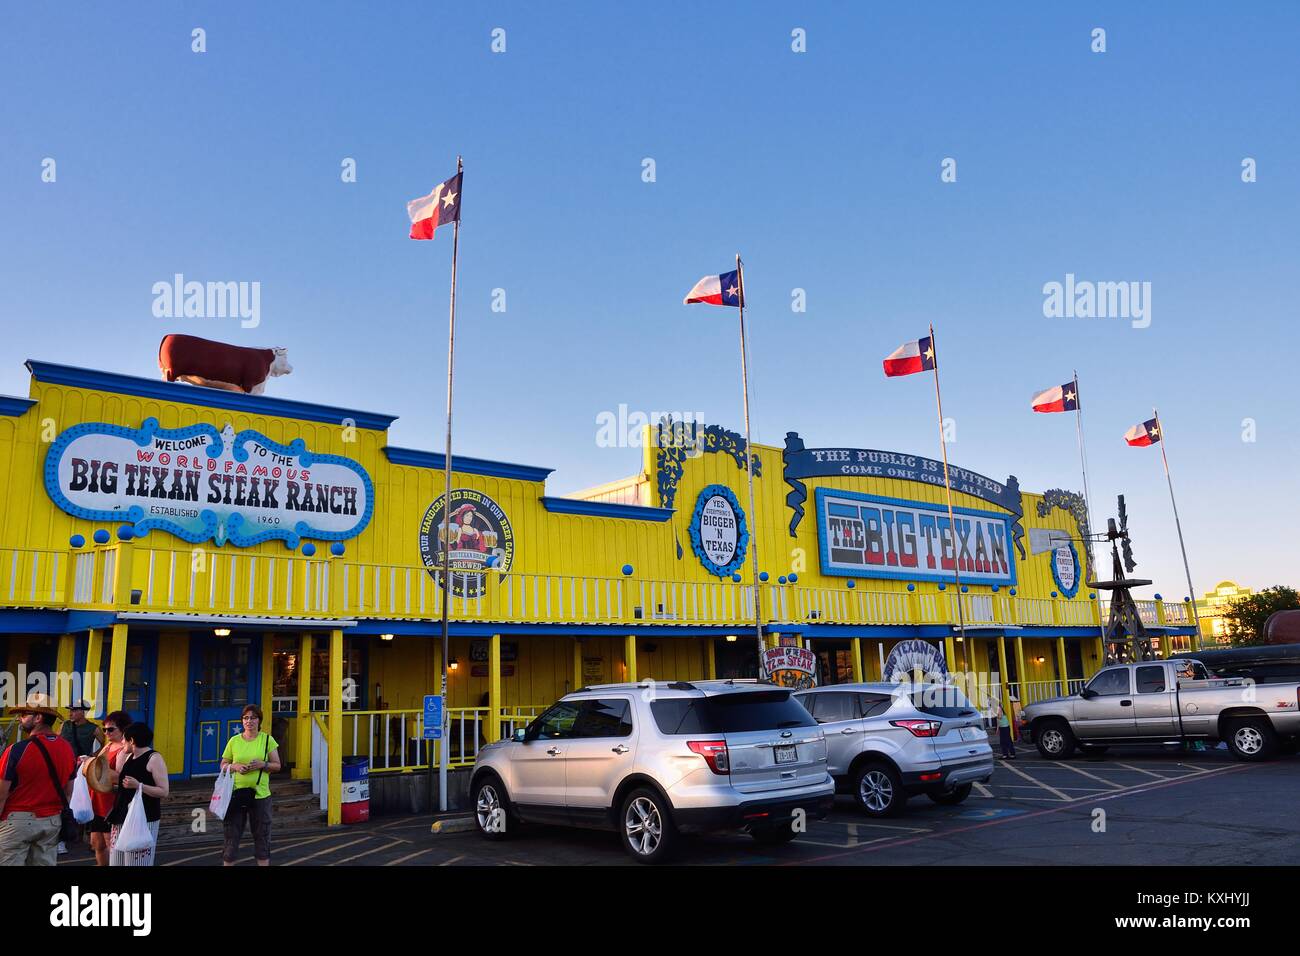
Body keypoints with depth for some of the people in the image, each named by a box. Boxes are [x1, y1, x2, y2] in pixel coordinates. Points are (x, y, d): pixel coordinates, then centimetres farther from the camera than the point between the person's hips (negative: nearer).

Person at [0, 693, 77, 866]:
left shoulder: (17, 750, -16)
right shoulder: (67, 748, 2)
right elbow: (68, 792, 10)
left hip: (17, 820, -5)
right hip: (52, 821, 5)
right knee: (46, 863, 11)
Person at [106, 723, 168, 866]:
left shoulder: (154, 758, -11)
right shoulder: (128, 757, 13)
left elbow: (164, 791, -15)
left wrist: (139, 785, -25)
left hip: (144, 818, -8)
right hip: (123, 816, 8)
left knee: (137, 861, -4)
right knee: (118, 860, 10)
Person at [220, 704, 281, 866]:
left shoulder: (268, 740, 2)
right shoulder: (234, 740, 5)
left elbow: (277, 766, 4)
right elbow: (223, 765, 12)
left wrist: (262, 764, -14)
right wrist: (235, 766, -9)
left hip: (260, 795, -1)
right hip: (236, 794, 1)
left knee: (262, 838, 5)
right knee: (231, 836, 5)